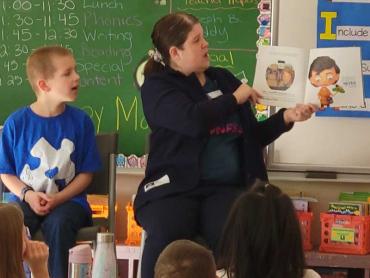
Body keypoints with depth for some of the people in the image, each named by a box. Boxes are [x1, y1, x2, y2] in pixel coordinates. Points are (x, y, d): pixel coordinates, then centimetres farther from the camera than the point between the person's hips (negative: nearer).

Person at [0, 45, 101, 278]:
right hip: (27, 200, 0)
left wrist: (57, 199, -12)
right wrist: (27, 195, -14)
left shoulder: (80, 121, 0)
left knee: (58, 224, -34)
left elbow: (86, 173, 3)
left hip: (68, 200, 0)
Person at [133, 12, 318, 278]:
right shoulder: (157, 85, 3)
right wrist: (235, 99, -3)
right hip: (176, 185, -3)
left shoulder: (224, 79, 19)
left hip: (225, 187, 3)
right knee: (165, 238, -36)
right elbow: (194, 121, -17)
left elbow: (252, 137, 25)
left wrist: (286, 117, 9)